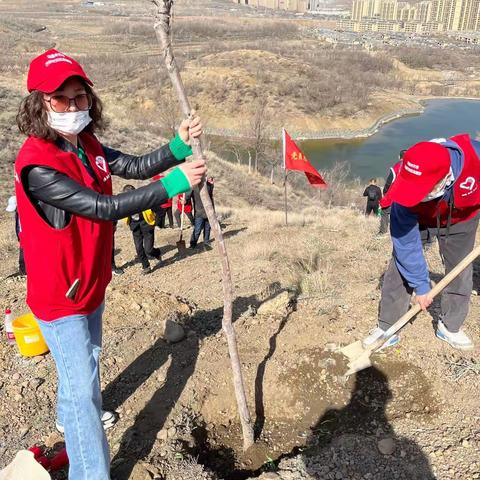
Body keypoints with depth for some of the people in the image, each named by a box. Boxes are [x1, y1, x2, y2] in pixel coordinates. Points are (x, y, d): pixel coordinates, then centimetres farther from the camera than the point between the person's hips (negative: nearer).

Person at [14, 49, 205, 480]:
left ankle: (72, 413, 58)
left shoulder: (85, 144, -2)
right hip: (59, 295, -9)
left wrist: (178, 146, -21)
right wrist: (174, 183, -33)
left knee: (86, 358, 30)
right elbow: (104, 208, -34)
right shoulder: (37, 165, -30)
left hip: (90, 282, 9)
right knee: (82, 384, 1)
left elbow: (134, 166, -4)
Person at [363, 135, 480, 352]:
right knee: (399, 270, -7)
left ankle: (450, 327, 27)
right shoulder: (407, 179, -40)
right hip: (416, 219, -1)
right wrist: (420, 285, -20)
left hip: (460, 219, 2)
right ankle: (387, 329, 7)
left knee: (460, 272, 6)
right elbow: (407, 243, -28)